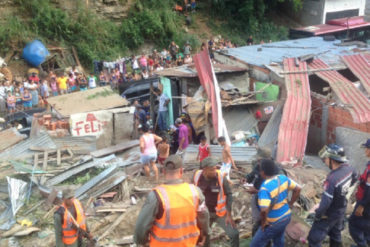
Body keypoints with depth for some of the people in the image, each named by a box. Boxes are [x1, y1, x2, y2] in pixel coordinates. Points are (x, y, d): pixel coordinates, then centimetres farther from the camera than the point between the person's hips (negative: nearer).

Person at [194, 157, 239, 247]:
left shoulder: (221, 177, -20)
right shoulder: (197, 176, -15)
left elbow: (229, 194, -11)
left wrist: (229, 215, -13)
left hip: (220, 213, -1)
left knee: (234, 234, -5)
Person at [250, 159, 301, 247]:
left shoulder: (265, 188, -30)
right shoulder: (283, 178, -8)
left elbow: (264, 210, -39)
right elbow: (298, 189, 4)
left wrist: (263, 223, -21)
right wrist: (290, 204, 10)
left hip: (274, 223, -7)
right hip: (286, 217, 7)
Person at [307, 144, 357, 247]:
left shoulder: (332, 179, -38)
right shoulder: (348, 168, -14)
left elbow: (325, 202, -33)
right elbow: (353, 179, 12)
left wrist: (317, 215, -16)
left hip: (330, 214, -8)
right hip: (341, 210, 8)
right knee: (335, 233, 28)